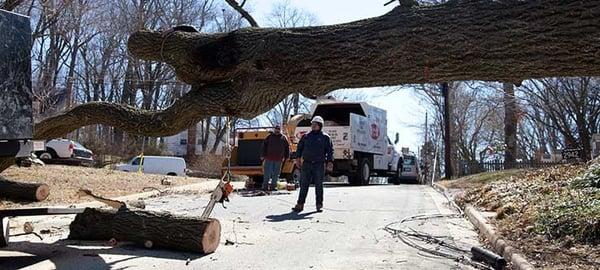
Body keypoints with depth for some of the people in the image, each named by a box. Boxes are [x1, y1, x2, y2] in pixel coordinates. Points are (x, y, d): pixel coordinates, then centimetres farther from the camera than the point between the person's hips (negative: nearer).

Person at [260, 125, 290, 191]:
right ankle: (265, 186, 4)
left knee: (276, 174, 6)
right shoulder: (270, 137, 4)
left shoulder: (283, 138, 8)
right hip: (269, 158, -2)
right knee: (267, 173, -1)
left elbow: (287, 147, 14)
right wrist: (263, 155, -2)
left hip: (278, 159, 2)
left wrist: (286, 156, 11)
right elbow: (264, 145, 3)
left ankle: (273, 186, 13)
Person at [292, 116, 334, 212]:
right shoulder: (306, 136, 13)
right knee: (303, 185, 1)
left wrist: (330, 162, -10)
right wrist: (298, 158, -1)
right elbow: (299, 147, 13)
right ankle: (300, 204, 4)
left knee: (319, 185, 4)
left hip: (319, 165, -2)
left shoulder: (325, 137, 6)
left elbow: (330, 150, 1)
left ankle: (319, 204, 14)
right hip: (306, 164, 2)